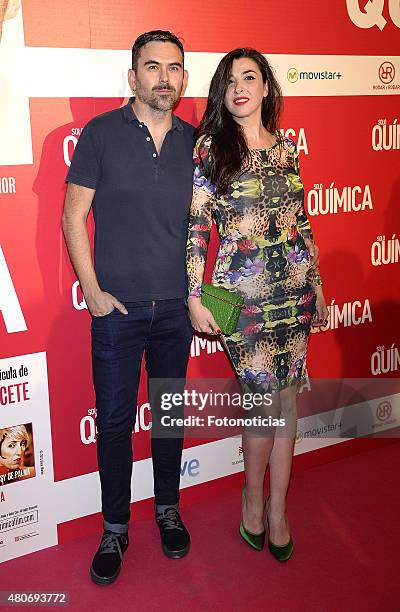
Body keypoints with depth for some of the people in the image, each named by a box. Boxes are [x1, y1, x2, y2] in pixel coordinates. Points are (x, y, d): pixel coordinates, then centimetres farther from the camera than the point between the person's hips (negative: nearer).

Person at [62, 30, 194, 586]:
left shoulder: (193, 141, 5)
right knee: (115, 420, 7)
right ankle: (115, 528, 25)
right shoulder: (101, 134, -4)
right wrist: (92, 292, -9)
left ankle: (168, 509, 35)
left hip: (176, 308, 3)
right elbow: (74, 218, -3)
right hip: (117, 309, -2)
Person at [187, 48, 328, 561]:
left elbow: (300, 222, 14)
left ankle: (277, 509, 26)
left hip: (294, 287, 5)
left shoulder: (286, 148, 10)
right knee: (266, 400, 0)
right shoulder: (210, 147, -3)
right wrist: (195, 297, -10)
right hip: (242, 291, -4)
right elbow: (195, 226, -6)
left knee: (287, 397, 9)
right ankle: (254, 496, 28)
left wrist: (316, 285, 16)